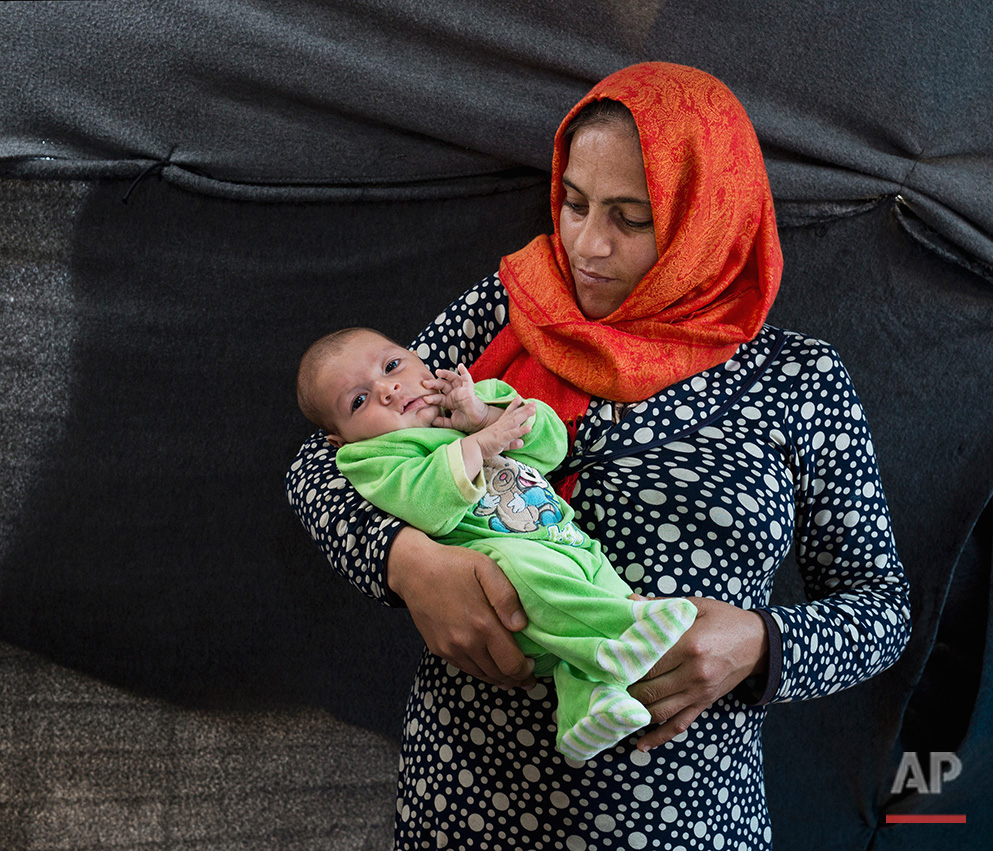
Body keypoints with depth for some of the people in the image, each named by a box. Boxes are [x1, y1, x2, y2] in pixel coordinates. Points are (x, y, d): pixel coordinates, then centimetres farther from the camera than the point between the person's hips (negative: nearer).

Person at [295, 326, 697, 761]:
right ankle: (622, 634, -44)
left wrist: (483, 413, 2)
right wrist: (481, 443, -10)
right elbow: (429, 509, -12)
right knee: (516, 562, -37)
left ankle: (588, 707, -37)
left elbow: (553, 444, 14)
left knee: (615, 593, -19)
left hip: (575, 547, 6)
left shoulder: (484, 395, 26)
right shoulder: (373, 459, 8)